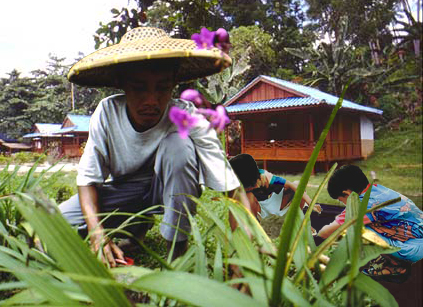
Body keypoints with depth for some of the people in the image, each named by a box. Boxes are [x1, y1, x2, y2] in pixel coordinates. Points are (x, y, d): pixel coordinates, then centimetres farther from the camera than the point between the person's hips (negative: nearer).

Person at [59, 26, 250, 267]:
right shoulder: (108, 112, -20)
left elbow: (234, 189, -30)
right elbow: (88, 179, -13)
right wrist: (97, 232, -29)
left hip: (171, 191, -2)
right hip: (123, 191, 3)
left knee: (178, 143, -34)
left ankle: (178, 250, -16)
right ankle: (137, 228, 8)